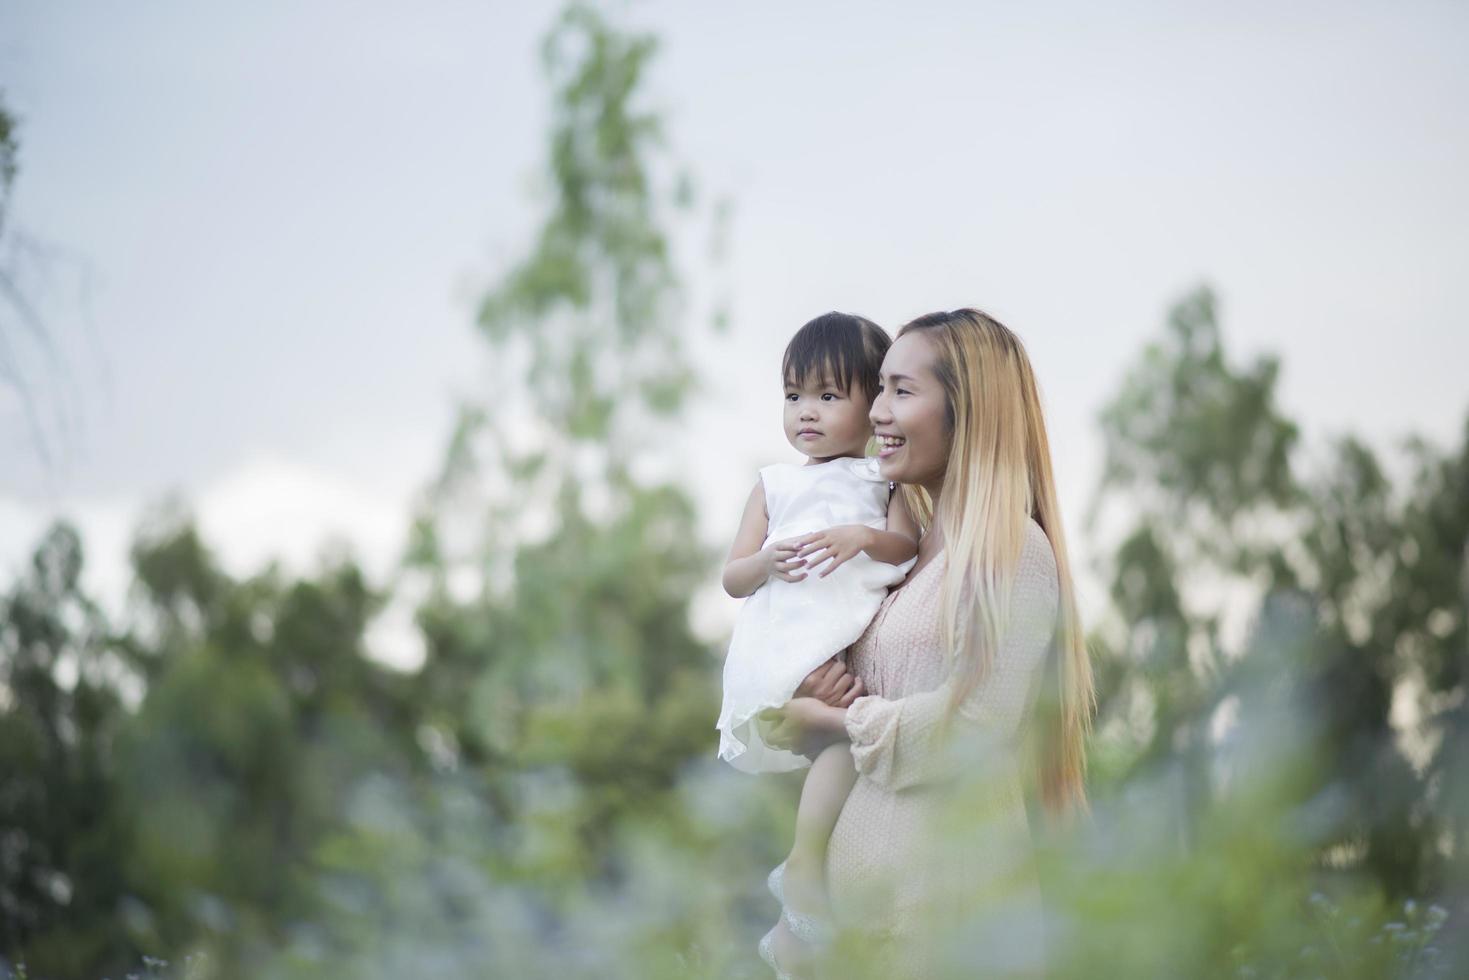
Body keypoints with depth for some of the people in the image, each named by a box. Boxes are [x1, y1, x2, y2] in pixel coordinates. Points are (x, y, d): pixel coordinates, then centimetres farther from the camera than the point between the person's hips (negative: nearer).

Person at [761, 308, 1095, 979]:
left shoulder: (1012, 551, -11)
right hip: (863, 859, 8)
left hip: (944, 873, -7)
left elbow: (973, 727, -16)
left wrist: (831, 722, -6)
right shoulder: (915, 547, 13)